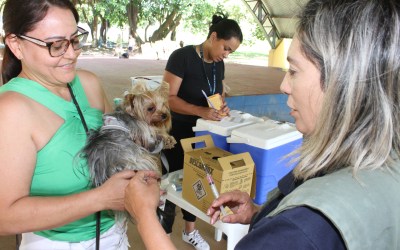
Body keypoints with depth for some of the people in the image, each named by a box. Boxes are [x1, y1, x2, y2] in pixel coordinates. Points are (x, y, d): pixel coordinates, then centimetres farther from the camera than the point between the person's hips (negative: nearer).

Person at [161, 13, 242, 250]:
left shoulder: (219, 65, 2)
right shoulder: (182, 56, -19)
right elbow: (168, 98, -22)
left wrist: (222, 107, -11)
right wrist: (200, 111, -34)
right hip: (177, 132, -6)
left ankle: (190, 230, 36)